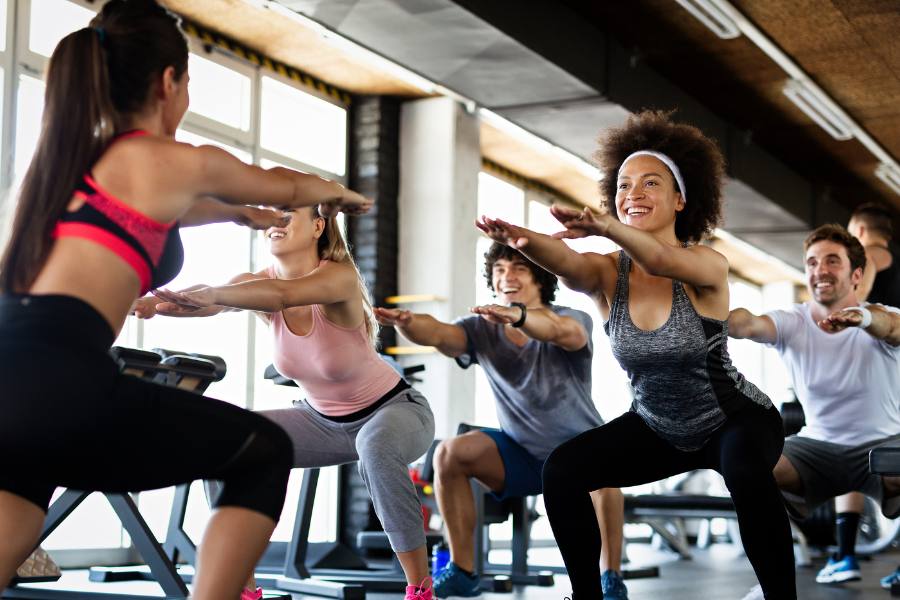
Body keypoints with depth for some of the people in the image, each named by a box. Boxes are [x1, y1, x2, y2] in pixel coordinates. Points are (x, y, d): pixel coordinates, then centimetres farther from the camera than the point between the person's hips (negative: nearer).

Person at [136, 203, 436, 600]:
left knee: (376, 447, -40)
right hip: (324, 420, 6)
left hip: (395, 410, -6)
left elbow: (282, 294, -49)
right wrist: (148, 302, -54)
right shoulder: (258, 283, -12)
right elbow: (206, 298, -33)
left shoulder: (340, 276, -28)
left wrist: (209, 296, -66)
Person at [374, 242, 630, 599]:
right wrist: (404, 321, -50)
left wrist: (516, 315, -63)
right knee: (450, 453, -21)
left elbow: (563, 331, -41)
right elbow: (437, 333, -26)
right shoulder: (481, 329, -5)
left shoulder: (574, 320, -15)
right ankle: (462, 571, -10)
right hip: (521, 453, 4)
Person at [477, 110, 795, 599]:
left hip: (734, 420, -4)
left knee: (747, 472, -37)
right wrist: (524, 240, -59)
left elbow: (661, 259, -45)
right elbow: (566, 263, -36)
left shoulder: (707, 266, -22)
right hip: (658, 429, 5)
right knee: (562, 471, -14)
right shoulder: (608, 273, -12)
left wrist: (605, 226, -66)